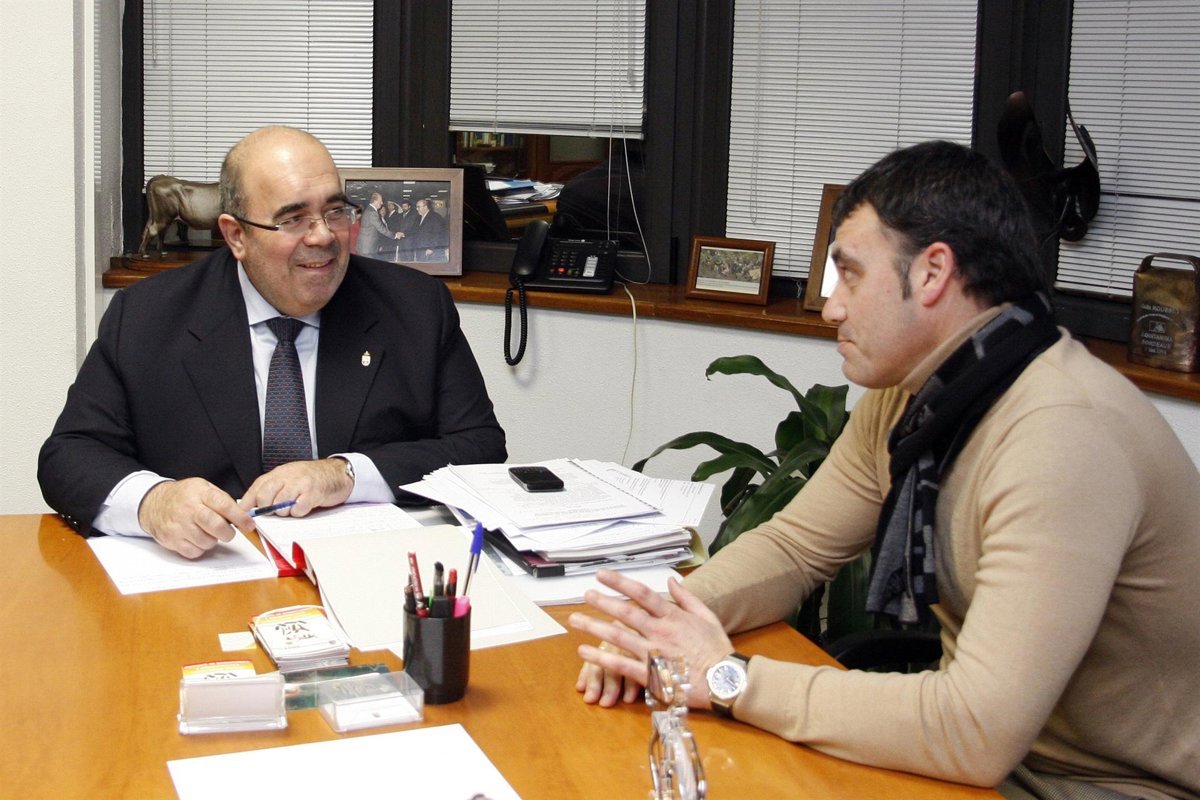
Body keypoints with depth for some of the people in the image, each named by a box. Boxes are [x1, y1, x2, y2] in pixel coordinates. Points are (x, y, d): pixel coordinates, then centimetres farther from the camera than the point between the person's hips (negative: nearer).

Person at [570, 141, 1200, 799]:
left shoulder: (1063, 437, -28)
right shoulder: (905, 393, 0)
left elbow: (979, 732, -31)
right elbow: (795, 545, 8)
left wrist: (728, 677, -25)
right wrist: (664, 619, -11)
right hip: (979, 737, 7)